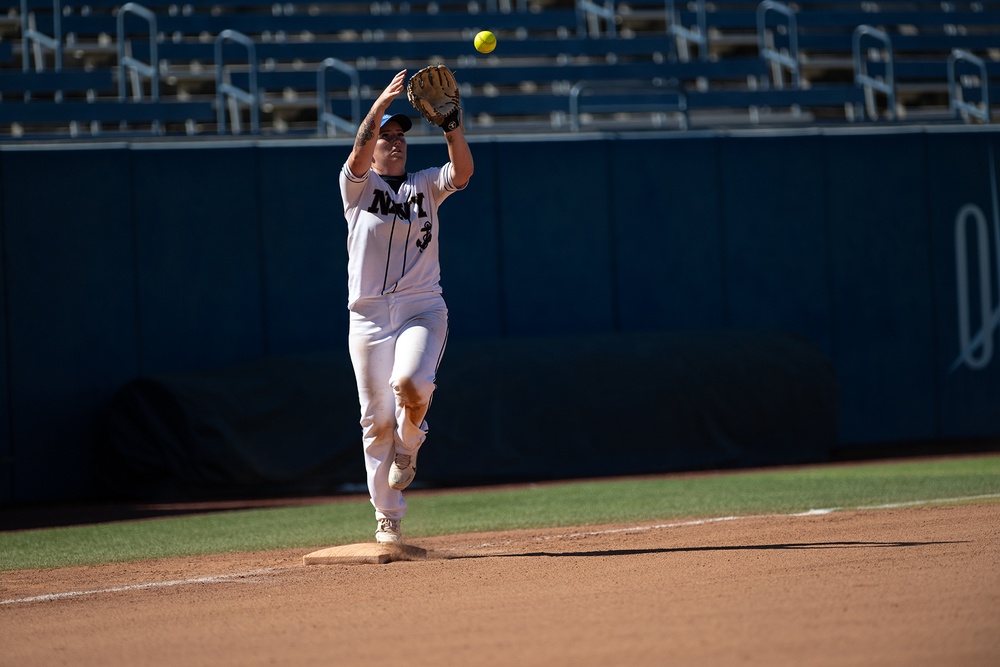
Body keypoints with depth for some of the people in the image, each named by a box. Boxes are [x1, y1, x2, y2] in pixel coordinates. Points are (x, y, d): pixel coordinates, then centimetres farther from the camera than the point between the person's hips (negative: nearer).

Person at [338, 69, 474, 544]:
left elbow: (463, 171, -6)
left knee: (410, 383, -29)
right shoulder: (358, 185, 9)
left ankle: (409, 445, 4)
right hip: (369, 315, 0)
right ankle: (387, 520, 9)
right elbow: (359, 154, -13)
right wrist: (381, 103, -25)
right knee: (376, 420, 0)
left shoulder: (426, 185, 14)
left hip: (422, 308, 0)